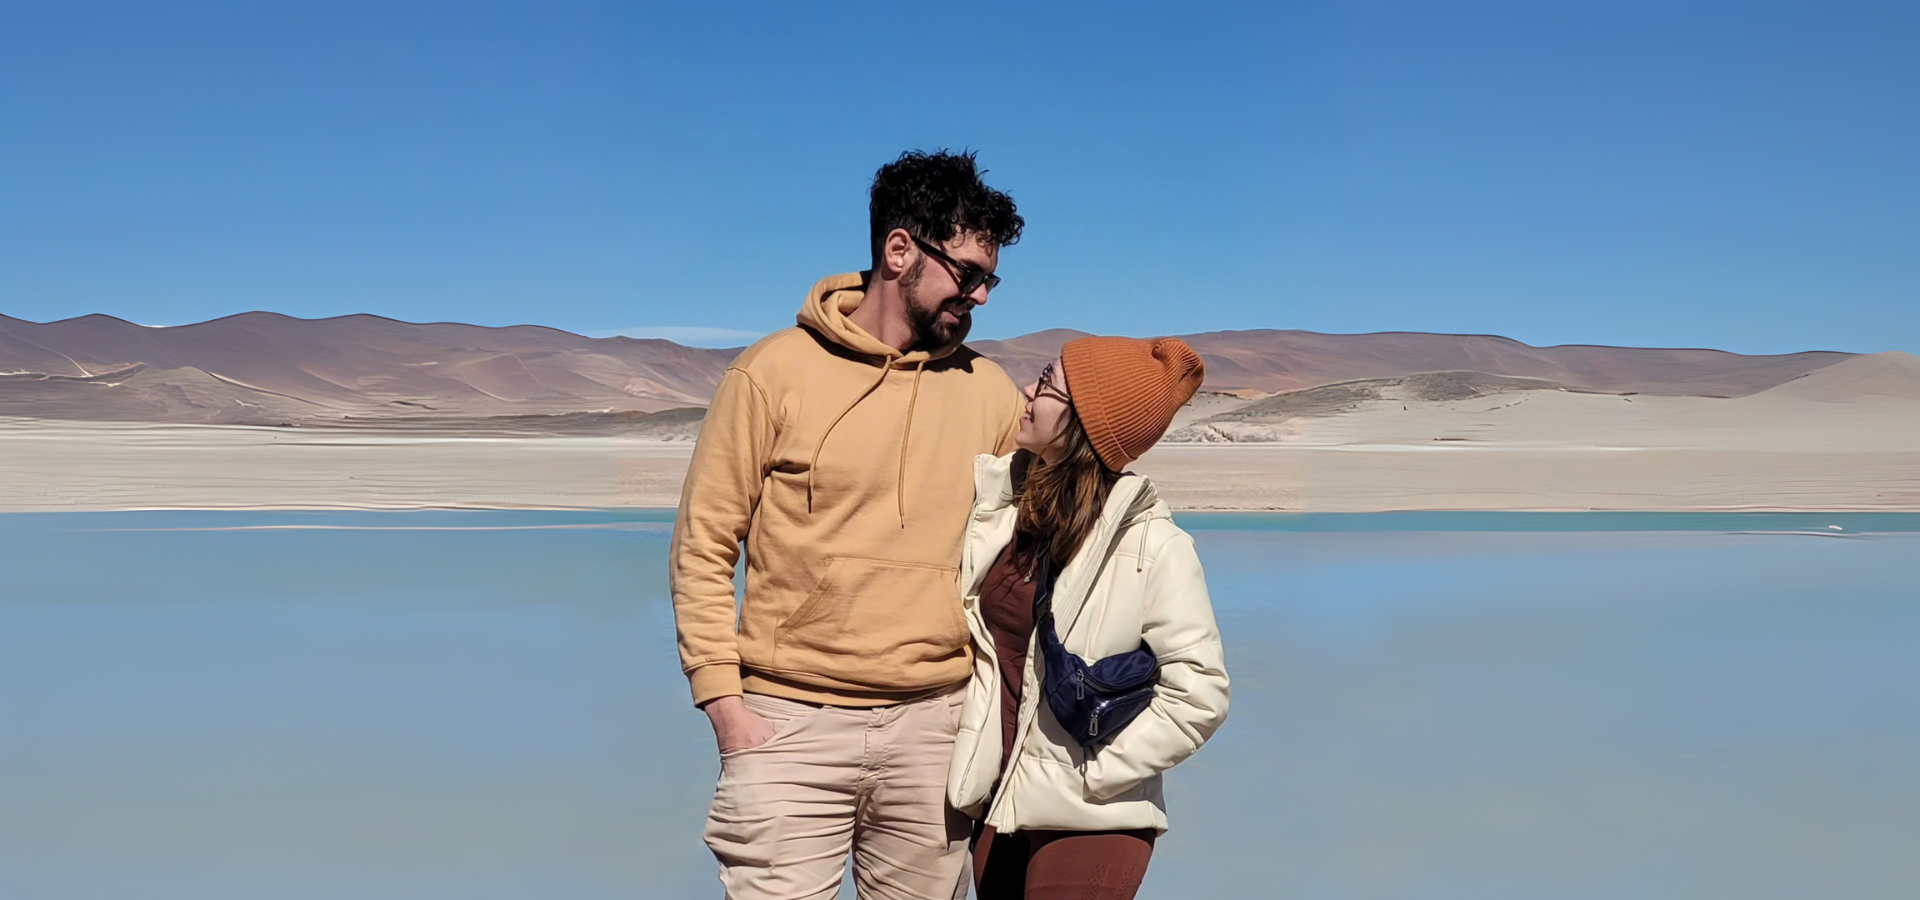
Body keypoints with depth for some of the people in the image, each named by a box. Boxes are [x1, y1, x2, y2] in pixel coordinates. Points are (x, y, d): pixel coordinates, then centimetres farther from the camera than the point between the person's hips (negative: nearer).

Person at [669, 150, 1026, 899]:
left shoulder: (991, 394, 6)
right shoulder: (773, 374, -3)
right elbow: (703, 550, -1)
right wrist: (724, 704, -7)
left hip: (935, 725, 3)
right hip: (790, 724, -2)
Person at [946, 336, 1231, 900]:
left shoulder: (1150, 544, -16)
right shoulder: (1001, 500, -2)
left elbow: (1198, 694, -14)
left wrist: (1091, 773, -13)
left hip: (1089, 822, -5)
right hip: (993, 803, 5)